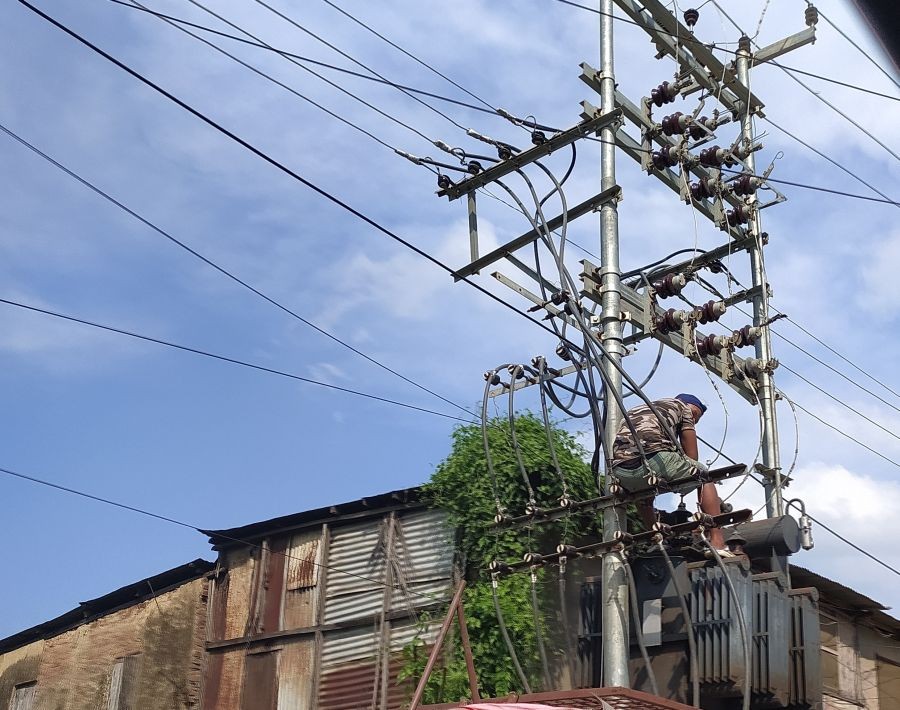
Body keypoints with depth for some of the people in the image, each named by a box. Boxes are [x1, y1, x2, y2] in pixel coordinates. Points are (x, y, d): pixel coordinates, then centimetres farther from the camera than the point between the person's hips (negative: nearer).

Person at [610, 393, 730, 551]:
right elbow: (691, 456, 20)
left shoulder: (636, 410, 39)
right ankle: (718, 543, 5)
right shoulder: (682, 406, 24)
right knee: (704, 477, 19)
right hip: (654, 457, -5)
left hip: (620, 472, 5)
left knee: (642, 494, 40)